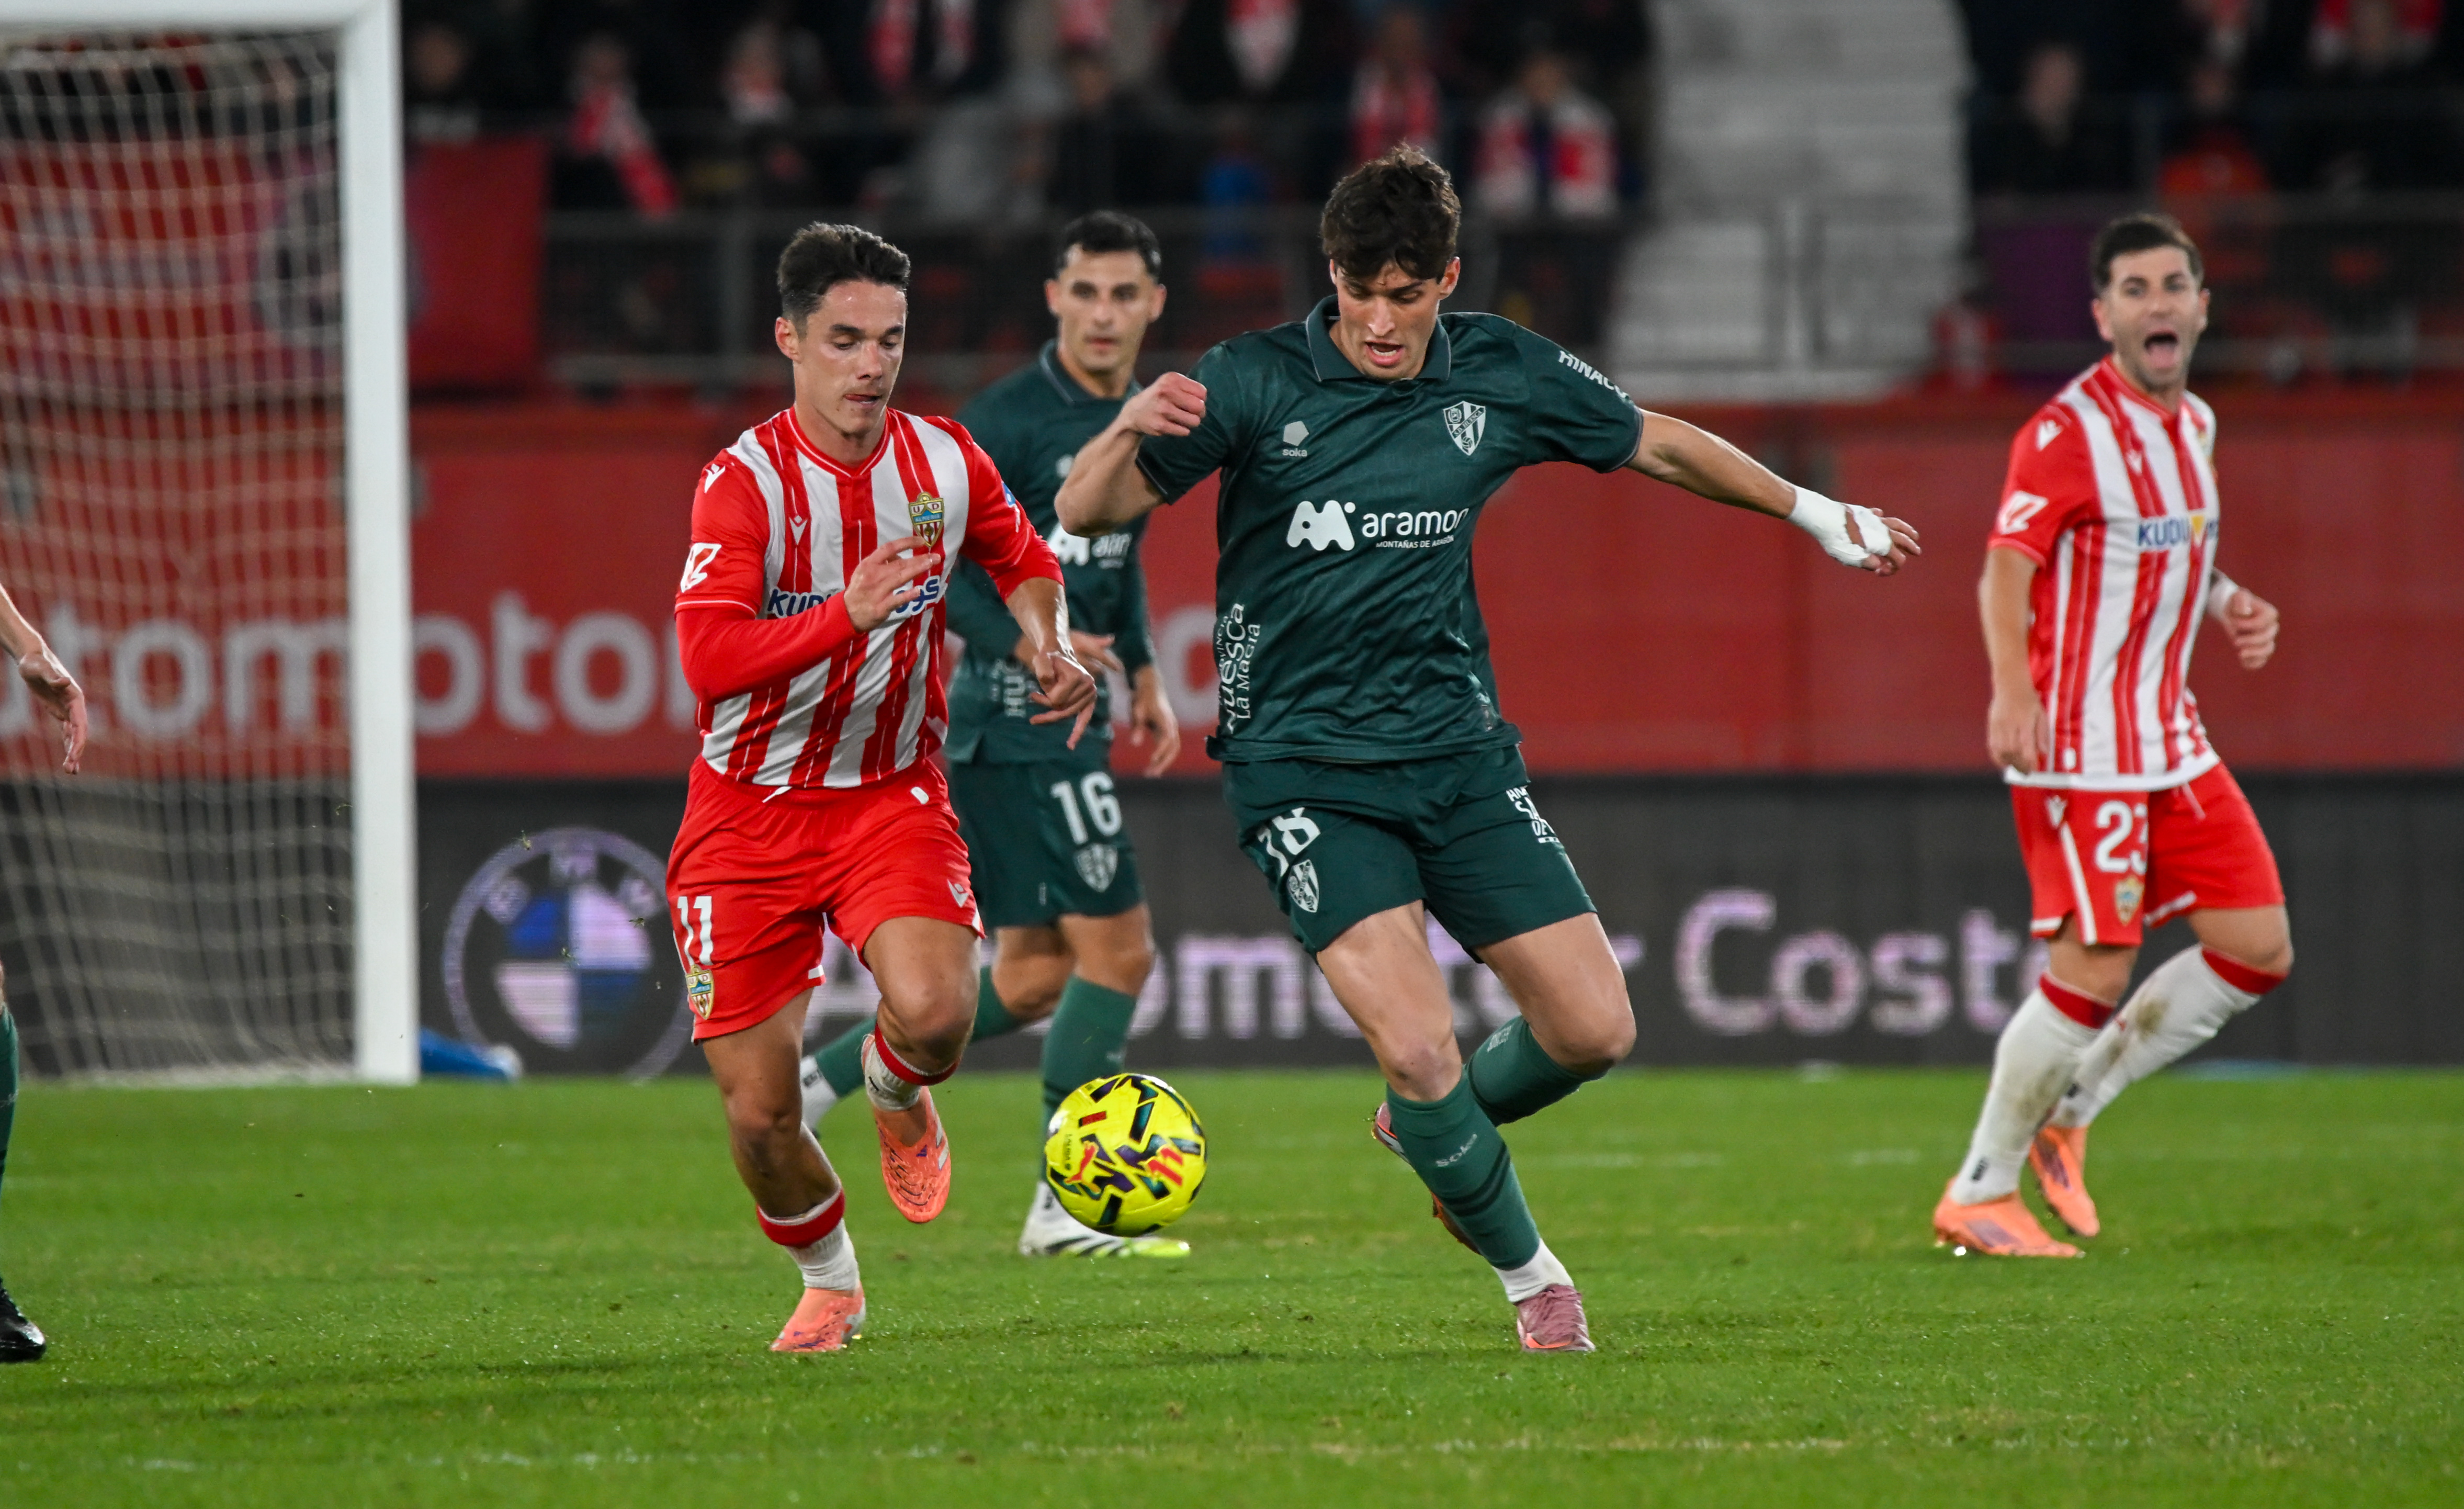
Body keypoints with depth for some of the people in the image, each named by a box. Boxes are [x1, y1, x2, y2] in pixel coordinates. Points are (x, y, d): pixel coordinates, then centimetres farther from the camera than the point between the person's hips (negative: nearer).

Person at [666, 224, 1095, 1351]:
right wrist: (846, 613, -39)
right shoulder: (744, 483, -15)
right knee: (758, 1111, -4)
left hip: (892, 794, 2)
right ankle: (829, 1283, 26)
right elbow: (709, 659, -27)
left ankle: (896, 1094, 12)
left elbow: (1022, 560, 21)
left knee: (936, 1014, -27)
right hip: (752, 808, -2)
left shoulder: (945, 463, -2)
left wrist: (1050, 643, 1)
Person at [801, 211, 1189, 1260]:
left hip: (1068, 716, 9)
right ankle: (1067, 1205, -2)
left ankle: (821, 1076, 19)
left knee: (1031, 977, 11)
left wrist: (1144, 678, 19)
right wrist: (1027, 645, -27)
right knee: (1117, 951, -9)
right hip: (1018, 717, -9)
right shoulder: (1008, 420, -14)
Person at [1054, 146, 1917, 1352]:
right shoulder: (1256, 381, -10)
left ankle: (1436, 1125, 30)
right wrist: (1131, 430, -34)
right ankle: (1528, 1274, 6)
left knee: (1595, 1029, -2)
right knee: (1416, 1046, -19)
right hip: (1304, 770, -4)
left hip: (1457, 754, 4)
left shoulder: (1500, 375, 1)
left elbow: (1656, 444, 18)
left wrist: (1817, 514, 24)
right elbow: (1086, 510, -12)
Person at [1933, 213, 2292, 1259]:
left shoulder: (2194, 425, 13)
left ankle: (2068, 1109, 16)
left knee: (2260, 948, 3)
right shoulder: (2067, 433, -13)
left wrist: (2228, 608, 8)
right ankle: (1979, 1195, 4)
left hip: (2174, 742, 8)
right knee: (2095, 972, -10)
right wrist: (2013, 690, -34)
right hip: (2083, 748, -8)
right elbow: (2007, 567, -19)